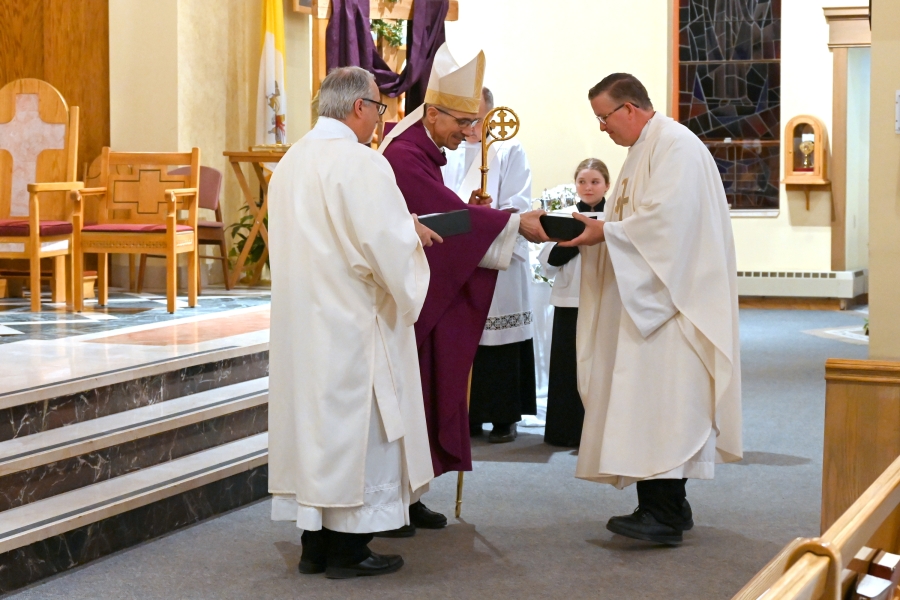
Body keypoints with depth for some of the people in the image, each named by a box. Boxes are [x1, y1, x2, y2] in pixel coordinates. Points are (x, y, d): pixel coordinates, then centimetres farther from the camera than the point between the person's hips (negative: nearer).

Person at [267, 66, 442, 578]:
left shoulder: (293, 161, 11)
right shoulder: (360, 162, -17)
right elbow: (388, 244, -21)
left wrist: (402, 227, 16)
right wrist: (411, 234, 0)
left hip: (302, 321, 8)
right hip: (351, 323, -8)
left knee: (313, 418, 12)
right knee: (355, 423, 1)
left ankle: (315, 545, 18)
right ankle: (348, 549, 7)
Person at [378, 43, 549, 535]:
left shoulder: (424, 152, 14)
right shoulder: (405, 155, -18)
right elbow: (449, 216, -23)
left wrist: (469, 209, -2)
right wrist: (515, 224, -22)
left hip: (428, 294, 10)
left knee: (428, 391, 11)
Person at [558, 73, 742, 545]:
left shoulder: (676, 147, -12)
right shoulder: (645, 149, 20)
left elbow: (667, 219, -22)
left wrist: (605, 232, -16)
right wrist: (596, 229, 5)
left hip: (671, 298, -10)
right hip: (647, 298, 10)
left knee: (661, 399, -13)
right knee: (649, 400, 8)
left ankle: (665, 514, -13)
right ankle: (667, 506, 12)